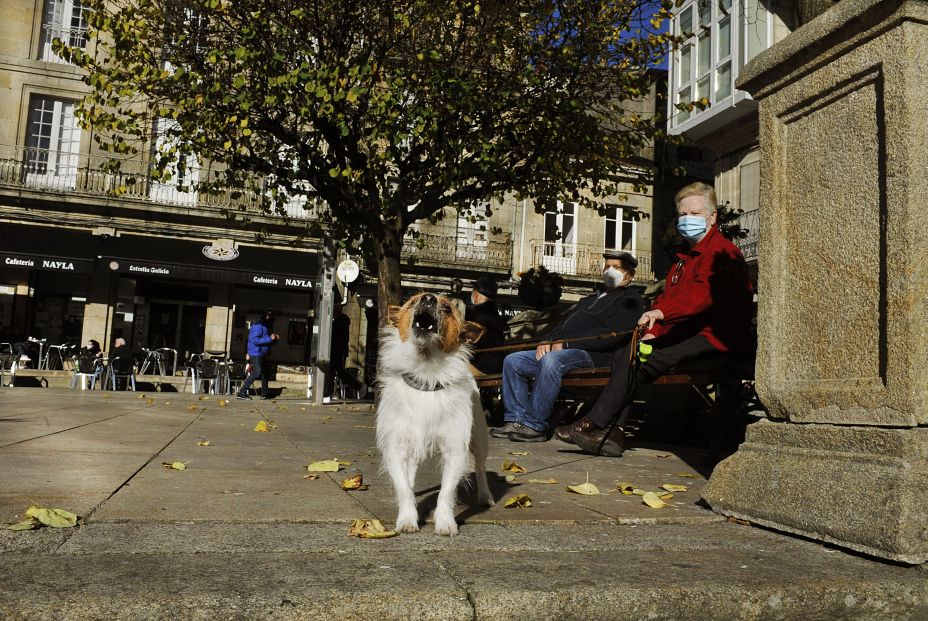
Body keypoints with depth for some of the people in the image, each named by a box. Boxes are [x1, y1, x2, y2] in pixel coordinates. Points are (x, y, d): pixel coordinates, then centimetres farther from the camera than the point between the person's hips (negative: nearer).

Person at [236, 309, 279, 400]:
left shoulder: (267, 327, 15)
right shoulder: (258, 326, -15)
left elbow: (268, 342, 21)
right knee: (257, 372, -16)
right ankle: (241, 393, -14)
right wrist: (270, 338, -23)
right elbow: (255, 340, -24)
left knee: (265, 373, 13)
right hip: (256, 354, -10)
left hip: (262, 354, 10)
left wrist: (275, 339, 2)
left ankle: (264, 394, 24)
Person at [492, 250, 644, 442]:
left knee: (551, 360, -38)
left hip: (591, 355, -9)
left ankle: (535, 426, -31)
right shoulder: (591, 299, 32)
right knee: (512, 361, -3)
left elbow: (610, 335, -12)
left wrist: (565, 343, -13)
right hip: (559, 351, 9)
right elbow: (564, 324, 27)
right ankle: (517, 420, -7)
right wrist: (548, 341, 4)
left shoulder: (630, 300, 4)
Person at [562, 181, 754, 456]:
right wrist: (653, 331, 1)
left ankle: (594, 423, -14)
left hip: (715, 338, -10)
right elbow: (669, 296, 19)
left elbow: (703, 293, -26)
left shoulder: (722, 252, -8)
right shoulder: (685, 256, 25)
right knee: (624, 355, -8)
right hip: (687, 334, 10)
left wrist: (661, 311, -38)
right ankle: (613, 433, -17)